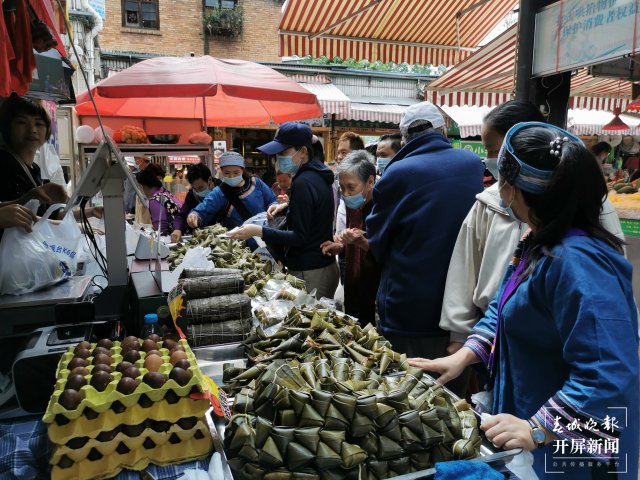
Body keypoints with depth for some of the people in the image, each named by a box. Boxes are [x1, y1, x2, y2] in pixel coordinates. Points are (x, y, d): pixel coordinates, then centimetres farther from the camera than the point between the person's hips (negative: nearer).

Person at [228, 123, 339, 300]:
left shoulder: (304, 182, -20)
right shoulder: (318, 175, 8)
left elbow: (299, 237, -20)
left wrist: (258, 231, -21)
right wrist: (286, 206, 13)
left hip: (309, 273, -10)